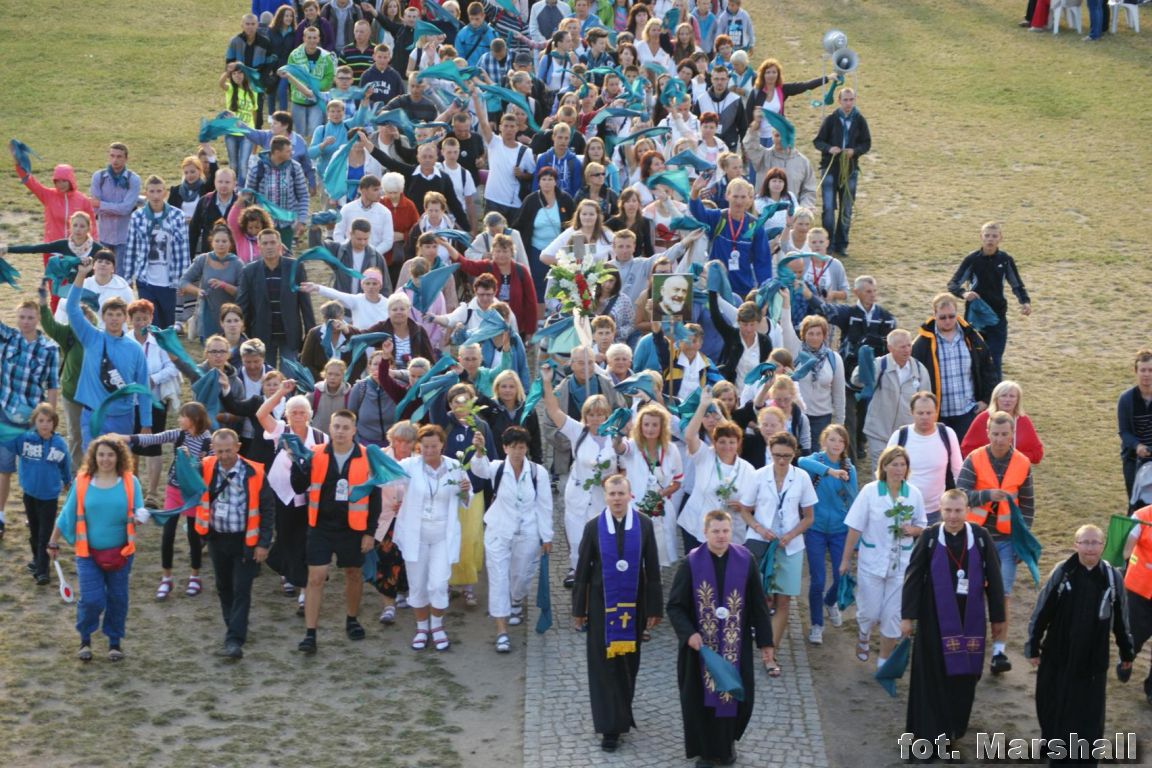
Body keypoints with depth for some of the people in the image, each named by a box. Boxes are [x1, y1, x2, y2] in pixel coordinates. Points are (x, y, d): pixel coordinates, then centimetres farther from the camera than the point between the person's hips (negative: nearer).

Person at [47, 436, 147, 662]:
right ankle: (85, 640, 19)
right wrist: (53, 542, 9)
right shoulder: (82, 482, -5)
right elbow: (67, 515, 3)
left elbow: (139, 512, -2)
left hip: (120, 552, 1)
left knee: (117, 599, 9)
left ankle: (115, 642, 28)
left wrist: (138, 518, -27)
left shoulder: (130, 482, -5)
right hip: (88, 553, -1)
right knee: (91, 600, -7)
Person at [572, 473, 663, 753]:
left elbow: (652, 569, -1)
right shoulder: (593, 527, -6)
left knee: (628, 663, 12)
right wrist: (578, 609, 0)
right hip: (601, 605, -1)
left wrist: (654, 608, -1)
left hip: (633, 604, 1)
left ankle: (621, 714, 32)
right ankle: (610, 726, 6)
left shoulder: (644, 525, -5)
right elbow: (582, 571, -1)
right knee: (604, 665, 0)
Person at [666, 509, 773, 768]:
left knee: (736, 694, 9)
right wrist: (689, 634, -20)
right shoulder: (691, 563, -10)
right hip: (701, 644, -1)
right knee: (702, 697, 7)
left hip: (736, 644, 1)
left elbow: (758, 604, 0)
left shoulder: (746, 561, -6)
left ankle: (727, 743, 34)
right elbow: (675, 605, -6)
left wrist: (765, 640, 1)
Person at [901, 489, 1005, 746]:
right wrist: (907, 616, -6)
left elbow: (993, 579, 2)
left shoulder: (980, 537, -5)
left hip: (969, 617, 1)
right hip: (935, 616, -1)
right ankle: (929, 729, 12)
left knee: (964, 672, 9)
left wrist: (997, 616, 5)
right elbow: (913, 577, -3)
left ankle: (956, 725, 26)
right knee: (932, 674, 2)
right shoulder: (929, 537, -6)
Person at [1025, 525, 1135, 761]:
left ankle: (1084, 757, 13)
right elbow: (1041, 612, -4)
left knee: (1088, 713, 3)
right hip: (1057, 657, 0)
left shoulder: (1113, 577, -6)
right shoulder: (1062, 572, -10)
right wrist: (1033, 646, -2)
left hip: (1093, 660, 0)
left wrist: (1127, 652, 12)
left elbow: (1120, 619, 5)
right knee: (1053, 706, 14)